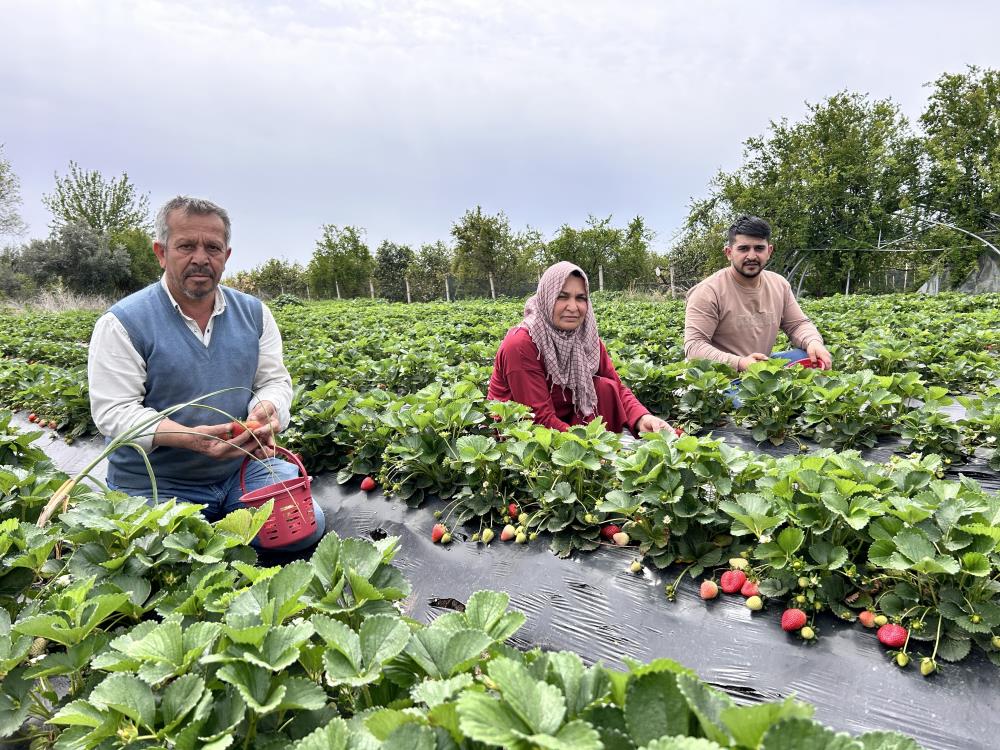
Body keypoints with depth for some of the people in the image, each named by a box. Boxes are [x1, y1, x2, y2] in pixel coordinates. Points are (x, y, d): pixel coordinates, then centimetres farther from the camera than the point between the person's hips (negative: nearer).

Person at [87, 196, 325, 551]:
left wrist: (266, 411, -21)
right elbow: (114, 411, -15)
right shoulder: (123, 323, -11)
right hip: (156, 485, -3)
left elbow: (274, 380, 5)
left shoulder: (253, 312, 3)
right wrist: (189, 438, -32)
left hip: (244, 468, 4)